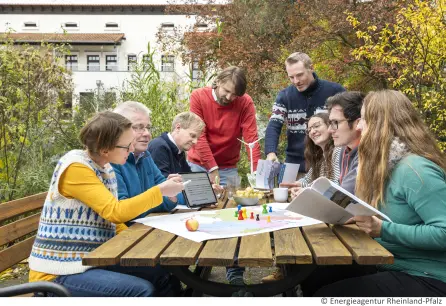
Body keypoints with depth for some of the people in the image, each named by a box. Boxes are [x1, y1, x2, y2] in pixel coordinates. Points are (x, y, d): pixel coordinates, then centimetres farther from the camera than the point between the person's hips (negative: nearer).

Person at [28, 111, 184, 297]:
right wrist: (160, 191, -17)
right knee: (143, 290, -23)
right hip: (61, 272, -8)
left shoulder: (105, 168, 6)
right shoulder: (76, 167, -18)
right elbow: (115, 212, -23)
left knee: (166, 278, -3)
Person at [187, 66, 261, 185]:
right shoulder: (198, 96, -12)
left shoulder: (246, 103, -11)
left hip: (228, 169, 0)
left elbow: (251, 138, -16)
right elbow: (199, 136, -16)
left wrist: (257, 171, -27)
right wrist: (212, 168, -20)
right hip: (198, 165, 0)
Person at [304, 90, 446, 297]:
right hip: (391, 266, 9)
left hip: (424, 279, -9)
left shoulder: (415, 169, -20)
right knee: (314, 279, 1)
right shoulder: (387, 163, 11)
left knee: (327, 294, -21)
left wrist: (384, 230, -28)